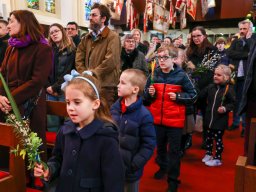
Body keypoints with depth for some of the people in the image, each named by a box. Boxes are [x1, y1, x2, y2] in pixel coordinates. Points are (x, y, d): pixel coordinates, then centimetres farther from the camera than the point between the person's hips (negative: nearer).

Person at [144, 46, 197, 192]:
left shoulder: (181, 75, -9)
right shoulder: (154, 74, 1)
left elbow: (193, 95, -3)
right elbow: (146, 95, 10)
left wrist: (178, 96, -17)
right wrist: (149, 93, -12)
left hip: (175, 120, -3)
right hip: (157, 118, 4)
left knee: (174, 150, 7)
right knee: (160, 146, 21)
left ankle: (173, 179, 22)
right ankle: (162, 167, 45)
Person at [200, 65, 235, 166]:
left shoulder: (229, 89, -13)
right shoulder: (210, 87, -1)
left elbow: (232, 103, -7)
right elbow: (201, 96, 10)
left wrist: (225, 108, -23)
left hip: (220, 120, -5)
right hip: (209, 118, 5)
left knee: (218, 139, 6)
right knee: (209, 137, 18)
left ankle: (217, 159, 22)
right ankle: (208, 154, 37)